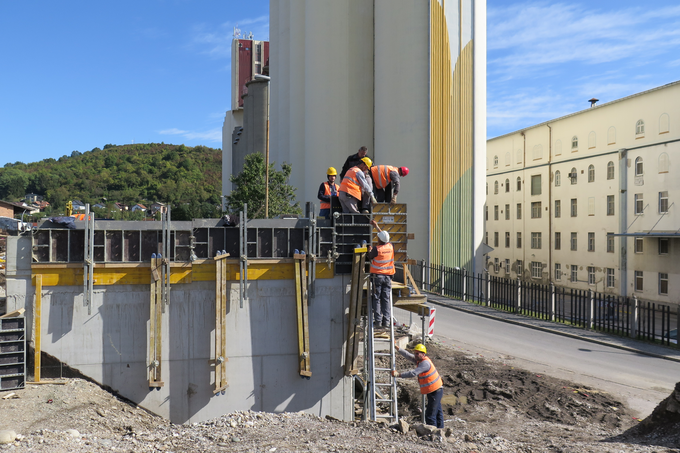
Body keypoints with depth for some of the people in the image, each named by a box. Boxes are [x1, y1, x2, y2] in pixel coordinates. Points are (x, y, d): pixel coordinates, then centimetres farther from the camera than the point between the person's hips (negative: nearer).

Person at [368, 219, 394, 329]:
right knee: (386, 299, 5)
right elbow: (384, 236, 19)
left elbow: (370, 257, 4)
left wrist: (370, 250, 23)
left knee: (377, 299, 2)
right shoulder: (390, 247, 3)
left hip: (377, 276, -4)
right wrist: (376, 226, 28)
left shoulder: (376, 249, -13)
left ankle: (378, 321, 0)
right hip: (388, 276, 4)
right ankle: (386, 322, 2)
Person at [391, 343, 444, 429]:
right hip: (435, 390, 10)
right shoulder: (420, 360, 6)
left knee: (430, 415, -9)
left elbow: (413, 373, -29)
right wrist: (397, 347, 5)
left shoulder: (425, 363, -23)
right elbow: (408, 356, 9)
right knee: (438, 412, 18)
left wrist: (398, 374, -24)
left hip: (435, 391, -10)